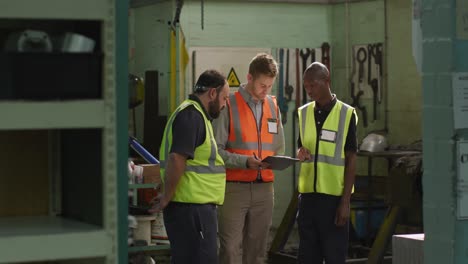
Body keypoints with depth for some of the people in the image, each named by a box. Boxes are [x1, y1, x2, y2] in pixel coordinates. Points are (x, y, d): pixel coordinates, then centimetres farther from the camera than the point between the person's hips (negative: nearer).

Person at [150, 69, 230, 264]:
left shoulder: (195, 114, 19)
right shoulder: (192, 115, -15)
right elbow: (176, 159, -24)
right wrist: (167, 197, -17)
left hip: (195, 206, 10)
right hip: (191, 207, -10)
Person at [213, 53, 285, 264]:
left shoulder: (273, 106, 11)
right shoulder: (229, 105, -6)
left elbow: (279, 147, 18)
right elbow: (216, 150, -10)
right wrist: (246, 161, -21)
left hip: (264, 188, 5)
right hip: (234, 188, -5)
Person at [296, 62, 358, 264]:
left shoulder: (346, 114, -4)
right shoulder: (304, 113, 10)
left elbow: (351, 160, -5)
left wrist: (345, 201, -10)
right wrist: (301, 153, -4)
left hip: (334, 196, -5)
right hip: (308, 194, 5)